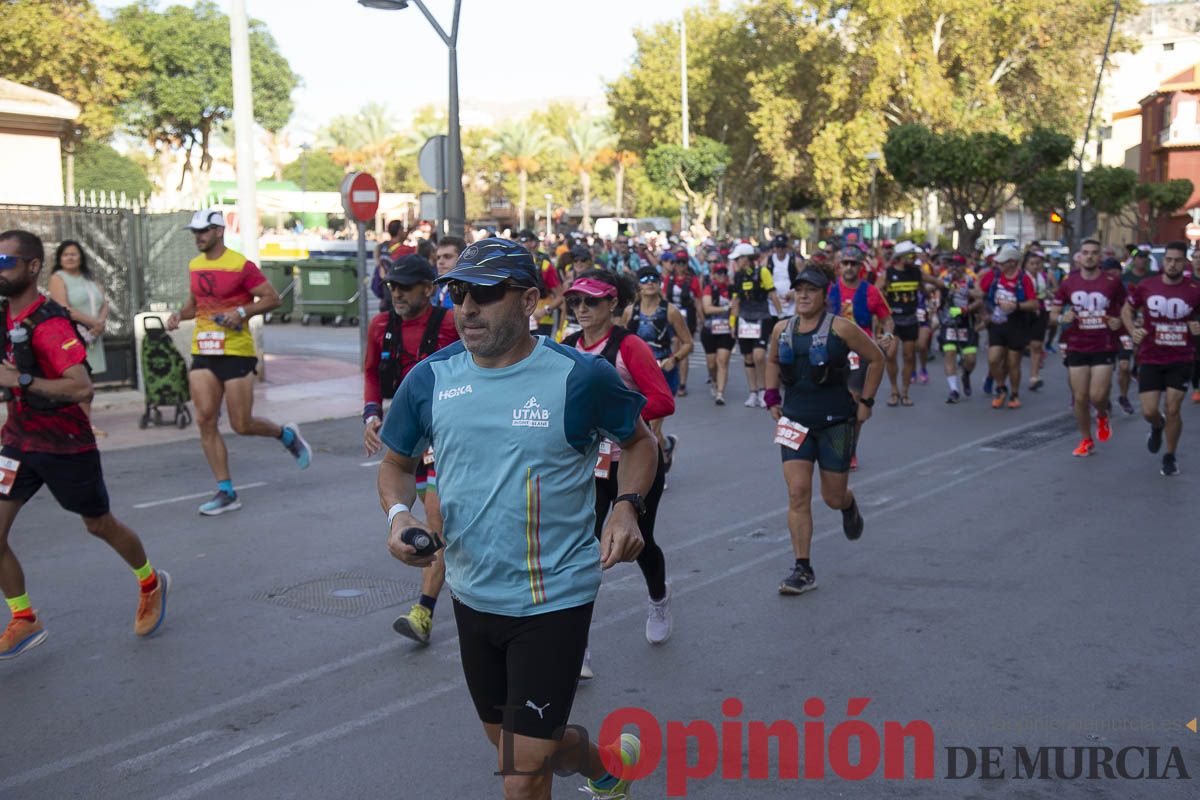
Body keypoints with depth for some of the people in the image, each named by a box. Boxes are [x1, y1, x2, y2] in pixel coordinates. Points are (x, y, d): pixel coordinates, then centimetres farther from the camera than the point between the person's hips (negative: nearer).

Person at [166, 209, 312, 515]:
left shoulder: (240, 265, -9)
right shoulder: (195, 266, 12)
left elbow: (272, 298, -8)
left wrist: (242, 311, -21)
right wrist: (180, 314, 6)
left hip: (236, 352, -6)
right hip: (203, 353, 6)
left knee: (242, 425, -3)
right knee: (205, 421, -4)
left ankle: (287, 435, 29)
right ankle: (226, 492, 3)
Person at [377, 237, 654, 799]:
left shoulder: (580, 377, -13)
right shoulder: (430, 379, -3)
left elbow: (639, 441, 4)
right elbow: (398, 463, 10)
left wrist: (627, 508, -14)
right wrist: (398, 514, -11)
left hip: (554, 600, -5)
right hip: (472, 597, 5)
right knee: (507, 742, 23)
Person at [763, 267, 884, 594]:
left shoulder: (840, 328, -11)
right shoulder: (782, 329, 3)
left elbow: (876, 359, -1)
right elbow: (772, 361, 23)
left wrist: (866, 402, -3)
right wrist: (772, 397, 13)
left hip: (836, 421, -3)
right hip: (795, 420, 3)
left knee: (833, 497, 6)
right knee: (797, 494, -8)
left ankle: (849, 506, 47)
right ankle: (803, 570, -2)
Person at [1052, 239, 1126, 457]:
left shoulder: (1112, 282, -3)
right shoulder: (1068, 283, 2)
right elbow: (1054, 314, 8)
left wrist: (1119, 322, -11)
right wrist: (1062, 318, -14)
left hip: (1105, 348, -2)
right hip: (1077, 348, 2)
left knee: (1097, 396, -11)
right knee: (1080, 398, 4)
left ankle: (1102, 416, 26)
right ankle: (1086, 441, 23)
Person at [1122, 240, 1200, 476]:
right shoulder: (1145, 286, -4)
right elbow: (1127, 309, 12)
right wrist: (1133, 330, -4)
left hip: (1181, 359, -1)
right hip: (1150, 358, 1)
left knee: (1173, 410, -3)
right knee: (1149, 411, -2)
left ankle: (1170, 457, 18)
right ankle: (1157, 426, 37)